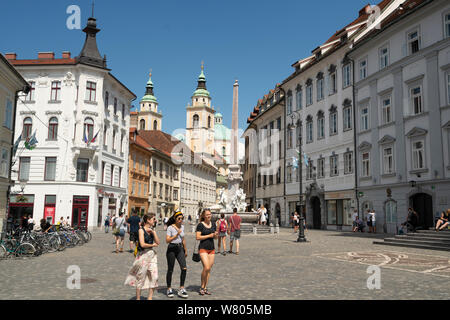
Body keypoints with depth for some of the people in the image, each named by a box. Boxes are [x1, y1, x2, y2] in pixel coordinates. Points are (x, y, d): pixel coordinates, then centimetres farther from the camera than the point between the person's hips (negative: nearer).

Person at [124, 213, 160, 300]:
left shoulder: (152, 230, 10)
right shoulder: (141, 230, -9)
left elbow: (157, 242, 3)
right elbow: (142, 244, -17)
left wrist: (153, 232, -6)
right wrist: (152, 245, -3)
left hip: (152, 254, 6)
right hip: (143, 255, -6)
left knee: (154, 277, 0)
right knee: (141, 277, 3)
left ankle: (150, 298, 10)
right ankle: (138, 298, 16)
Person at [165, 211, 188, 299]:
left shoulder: (182, 227, 9)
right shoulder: (170, 227, -9)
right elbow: (167, 240, -17)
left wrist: (185, 250, 21)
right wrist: (176, 235, -28)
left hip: (180, 249, 5)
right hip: (171, 249, -5)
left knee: (184, 268, -8)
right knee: (170, 270, 4)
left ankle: (181, 289, 0)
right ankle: (169, 289, 20)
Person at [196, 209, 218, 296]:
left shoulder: (213, 224, 11)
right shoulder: (200, 225, -7)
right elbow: (197, 237, -13)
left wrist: (216, 235, -4)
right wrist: (209, 235, -14)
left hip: (211, 249, 6)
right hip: (203, 248, -6)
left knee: (209, 269, 6)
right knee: (206, 267, -16)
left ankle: (205, 288, 16)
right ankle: (202, 287, 2)